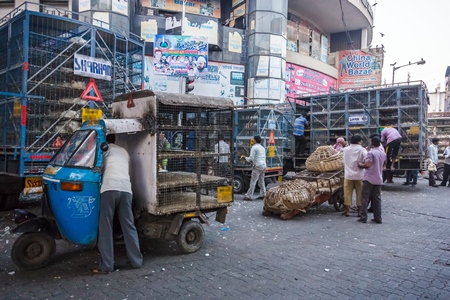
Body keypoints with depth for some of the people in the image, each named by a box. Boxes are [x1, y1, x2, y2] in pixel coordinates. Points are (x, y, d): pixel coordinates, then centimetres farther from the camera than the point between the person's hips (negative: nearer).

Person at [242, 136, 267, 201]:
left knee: (253, 181, -7)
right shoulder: (262, 148, 19)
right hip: (263, 166, 8)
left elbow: (251, 158, -12)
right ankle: (263, 194, 12)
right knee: (261, 181, 14)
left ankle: (249, 196, -7)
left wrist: (245, 157, 5)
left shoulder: (254, 147, -6)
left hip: (257, 166, -8)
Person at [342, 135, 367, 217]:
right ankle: (360, 211, 14)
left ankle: (347, 210, 12)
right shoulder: (361, 149, -6)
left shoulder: (345, 149, 3)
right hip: (359, 175, -2)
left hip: (348, 175, 2)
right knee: (359, 193, 9)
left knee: (348, 192, 8)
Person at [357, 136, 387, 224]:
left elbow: (368, 165, -19)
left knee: (365, 198, 0)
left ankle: (363, 217, -1)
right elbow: (384, 165, 21)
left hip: (369, 179, -6)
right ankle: (378, 218, 12)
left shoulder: (371, 153, -12)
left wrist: (361, 165, -2)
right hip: (378, 179, 6)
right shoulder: (383, 154, 11)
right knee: (377, 199, 11)